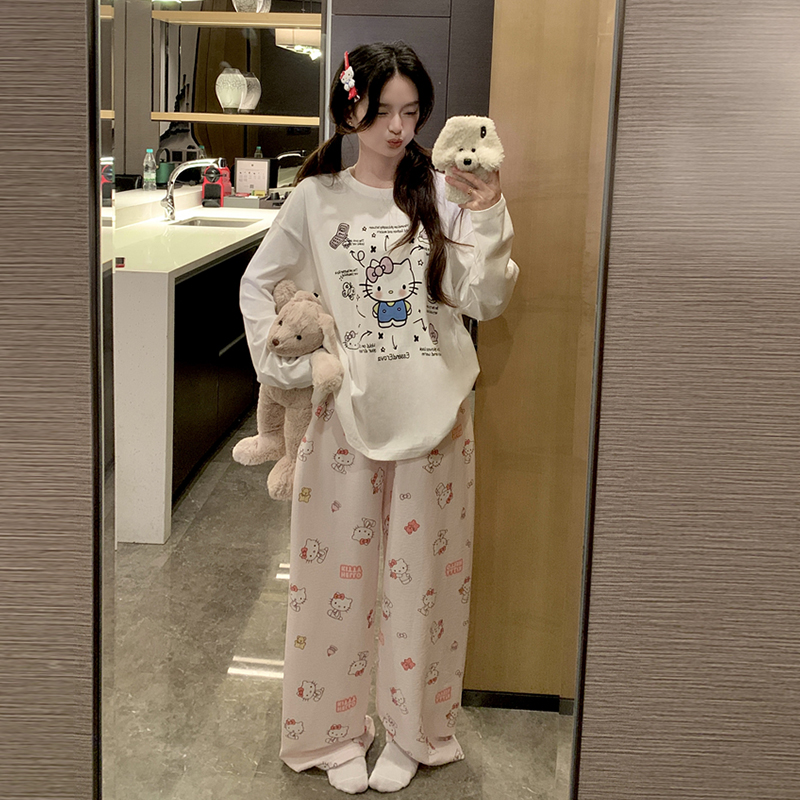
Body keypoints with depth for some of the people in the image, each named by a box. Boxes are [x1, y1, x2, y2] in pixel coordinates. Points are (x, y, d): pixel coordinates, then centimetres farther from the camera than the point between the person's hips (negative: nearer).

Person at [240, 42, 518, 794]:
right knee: (339, 568, 9)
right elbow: (257, 285, 11)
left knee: (422, 573, 9)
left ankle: (410, 729, 27)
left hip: (432, 414, 0)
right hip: (347, 414, 0)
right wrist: (285, 365, 1)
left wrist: (487, 221, -20)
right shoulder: (317, 199, 0)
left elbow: (485, 301, -7)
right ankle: (336, 729, 27)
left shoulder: (442, 196, -2)